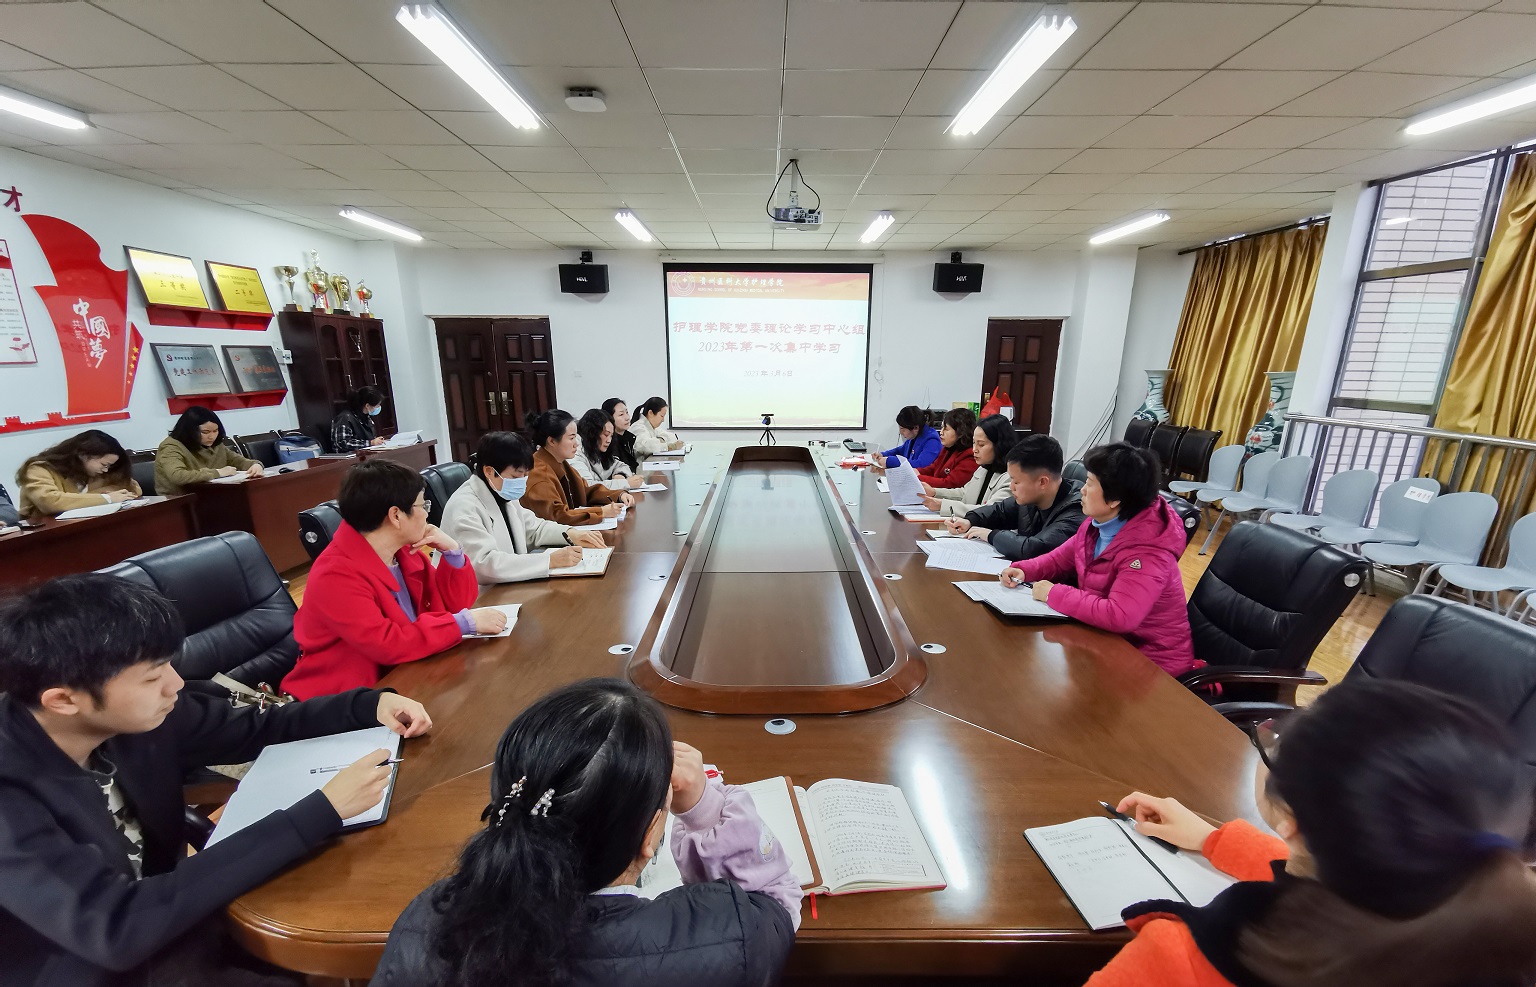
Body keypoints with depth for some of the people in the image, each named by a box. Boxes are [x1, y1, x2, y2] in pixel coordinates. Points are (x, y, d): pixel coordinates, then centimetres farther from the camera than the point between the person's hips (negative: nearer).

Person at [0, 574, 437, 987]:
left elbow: (257, 729, 0)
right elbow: (117, 927, -34)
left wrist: (370, 704, -14)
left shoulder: (138, 712, -14)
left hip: (162, 917, 5)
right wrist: (321, 812, -35)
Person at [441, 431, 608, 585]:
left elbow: (533, 527, 17)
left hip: (506, 588, 8)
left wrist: (570, 534, -2)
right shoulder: (464, 508, -21)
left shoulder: (503, 495, 5)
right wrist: (551, 560, -33)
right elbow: (485, 564, -31)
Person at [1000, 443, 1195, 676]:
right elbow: (1059, 559, 12)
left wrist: (1054, 595, -29)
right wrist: (1023, 570, -6)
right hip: (1108, 639, 7)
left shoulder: (1145, 551, -28)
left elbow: (1119, 617, -38)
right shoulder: (1097, 524, -2)